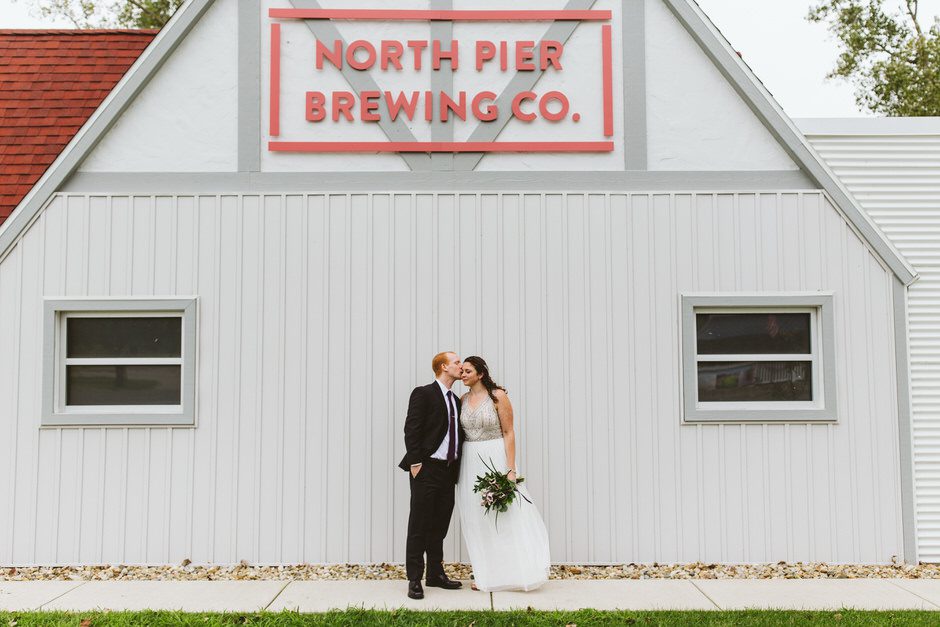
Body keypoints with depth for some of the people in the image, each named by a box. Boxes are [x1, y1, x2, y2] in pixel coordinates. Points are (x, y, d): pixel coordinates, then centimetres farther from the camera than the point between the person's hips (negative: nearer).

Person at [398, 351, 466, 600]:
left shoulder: (456, 400, 17)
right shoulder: (423, 393, -6)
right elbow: (412, 429, -12)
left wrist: (458, 467, 12)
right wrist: (415, 463, -18)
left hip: (449, 470, 7)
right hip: (427, 469, -7)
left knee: (440, 526, 13)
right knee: (419, 525, -3)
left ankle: (436, 574, 23)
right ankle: (414, 580, 2)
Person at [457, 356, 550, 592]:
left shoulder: (498, 396, -8)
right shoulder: (463, 400, 7)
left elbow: (509, 433, -9)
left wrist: (511, 469, -15)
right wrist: (457, 466, 5)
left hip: (496, 458, -5)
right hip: (471, 462, 5)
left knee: (505, 515, -1)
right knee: (477, 519, 6)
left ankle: (518, 571, 11)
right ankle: (486, 574, 15)